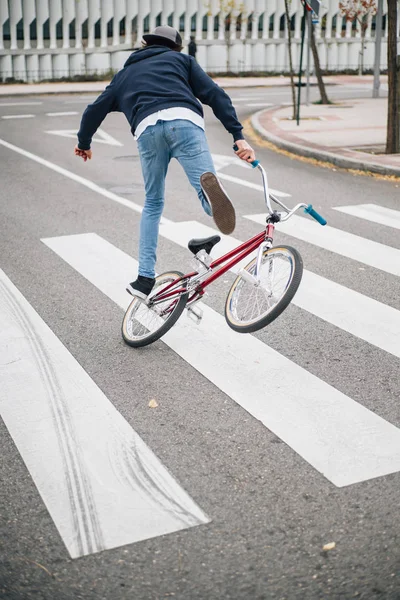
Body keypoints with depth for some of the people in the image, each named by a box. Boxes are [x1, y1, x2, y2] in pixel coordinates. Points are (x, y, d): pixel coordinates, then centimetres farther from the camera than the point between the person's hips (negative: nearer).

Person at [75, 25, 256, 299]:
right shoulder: (181, 59, 30)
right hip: (183, 121, -2)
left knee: (153, 205, 21)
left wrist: (84, 142, 53)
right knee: (213, 204, -9)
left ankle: (145, 279, 16)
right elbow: (215, 94, 14)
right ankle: (209, 183, -47)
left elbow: (95, 110, 34)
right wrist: (238, 136, 7)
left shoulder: (125, 74, 37)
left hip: (147, 129, 2)